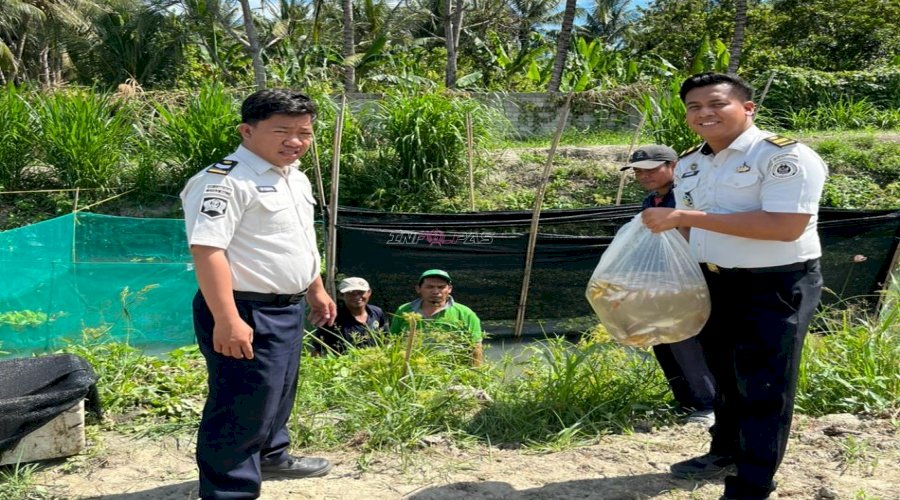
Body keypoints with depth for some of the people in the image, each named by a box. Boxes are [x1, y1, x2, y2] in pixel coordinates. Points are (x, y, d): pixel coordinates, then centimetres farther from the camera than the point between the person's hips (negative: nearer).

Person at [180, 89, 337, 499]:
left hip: (289, 308, 10)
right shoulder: (225, 181, -20)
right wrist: (227, 319, -32)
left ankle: (270, 455, 48)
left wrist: (316, 291, 28)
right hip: (247, 312, -10)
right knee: (243, 405, -3)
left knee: (279, 392, 26)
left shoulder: (295, 178, 12)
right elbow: (207, 250, -27)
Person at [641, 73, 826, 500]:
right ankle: (726, 451, 41)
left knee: (763, 386, 0)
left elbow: (785, 226, -29)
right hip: (712, 283, 7)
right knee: (725, 375, 21)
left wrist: (685, 216, -29)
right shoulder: (688, 164, 7)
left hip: (776, 286, -7)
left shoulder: (785, 155, -18)